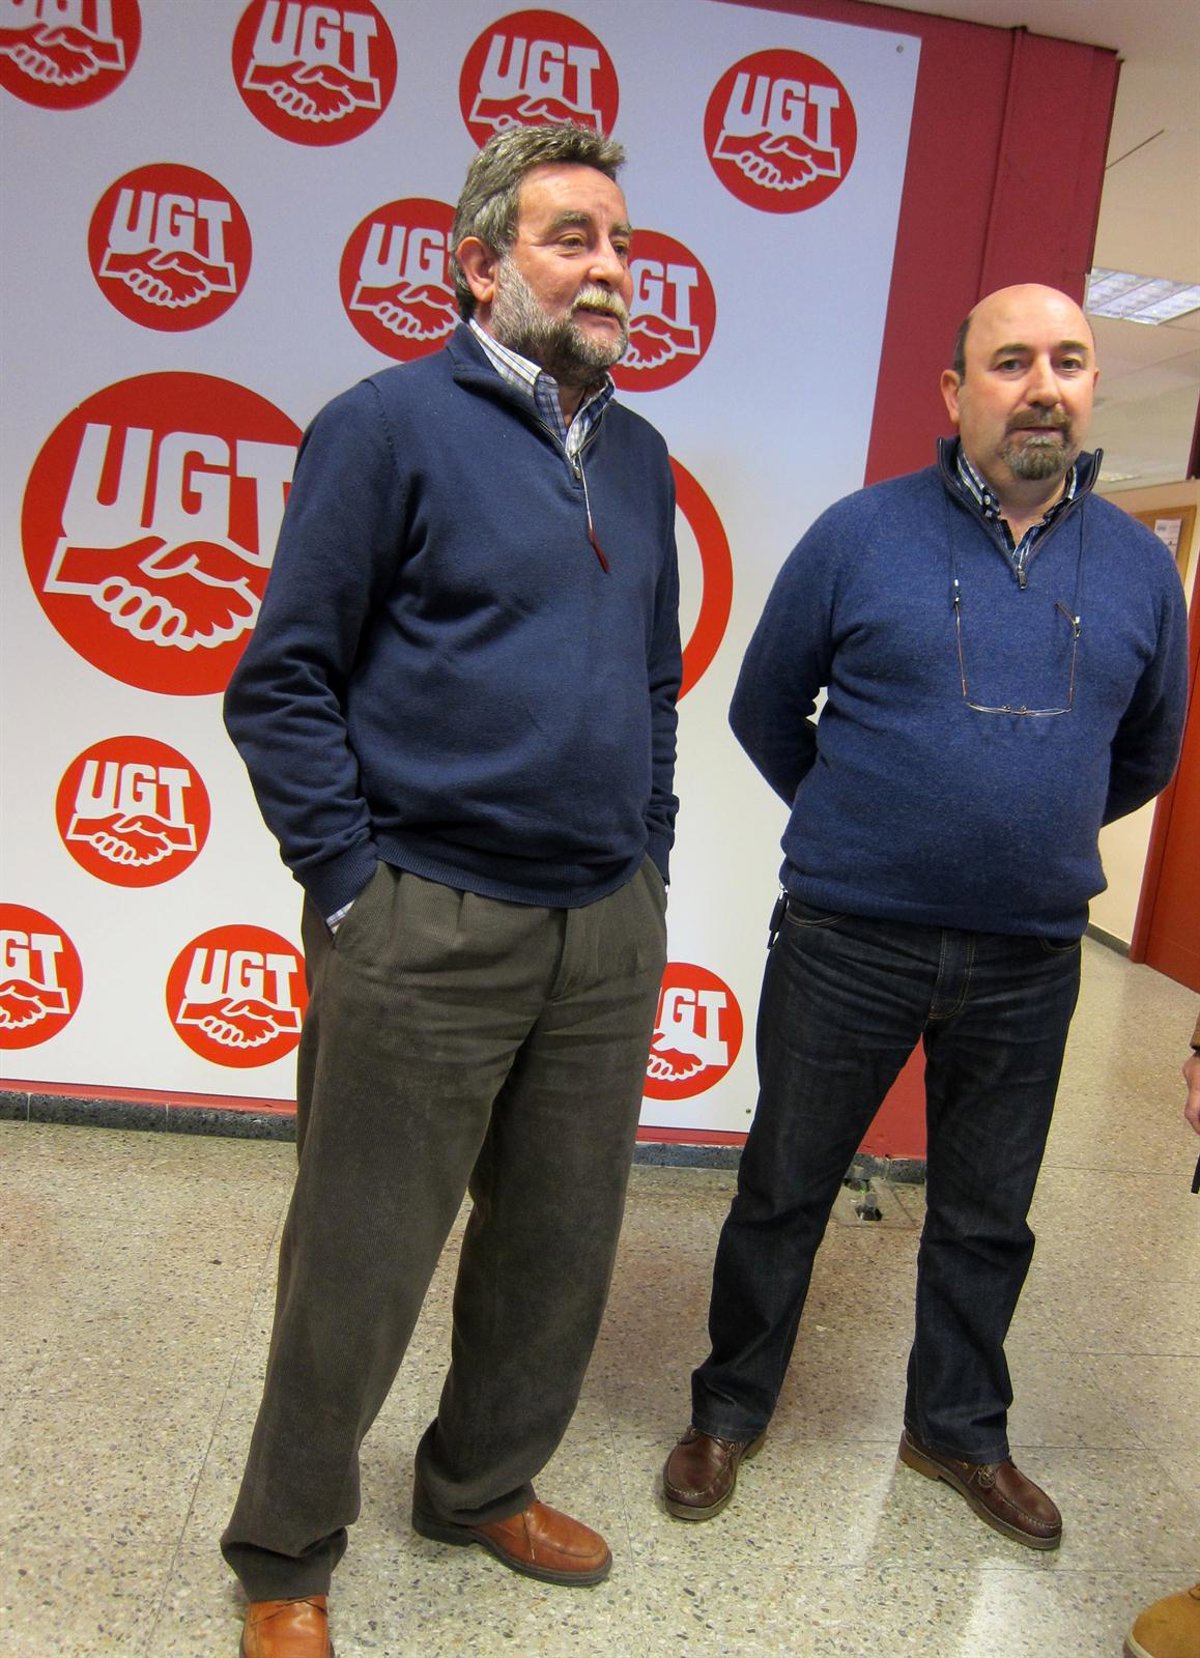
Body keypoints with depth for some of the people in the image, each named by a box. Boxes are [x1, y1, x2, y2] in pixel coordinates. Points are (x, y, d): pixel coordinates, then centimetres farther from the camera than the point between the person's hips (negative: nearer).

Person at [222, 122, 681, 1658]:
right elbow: (282, 681, -8)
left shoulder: (638, 456, 13)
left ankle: (484, 1485, 43)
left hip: (607, 933, 6)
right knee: (357, 1273, 8)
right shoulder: (392, 421, -6)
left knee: (560, 1246, 17)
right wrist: (354, 889, -11)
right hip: (427, 936, -6)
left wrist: (647, 862, 13)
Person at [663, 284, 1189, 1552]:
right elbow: (766, 711, 4)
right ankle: (729, 1411, 34)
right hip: (848, 941, -2)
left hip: (1028, 959, 3)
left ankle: (958, 1429, 40)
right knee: (784, 1193, 12)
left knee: (987, 1218, 18)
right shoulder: (862, 533, -6)